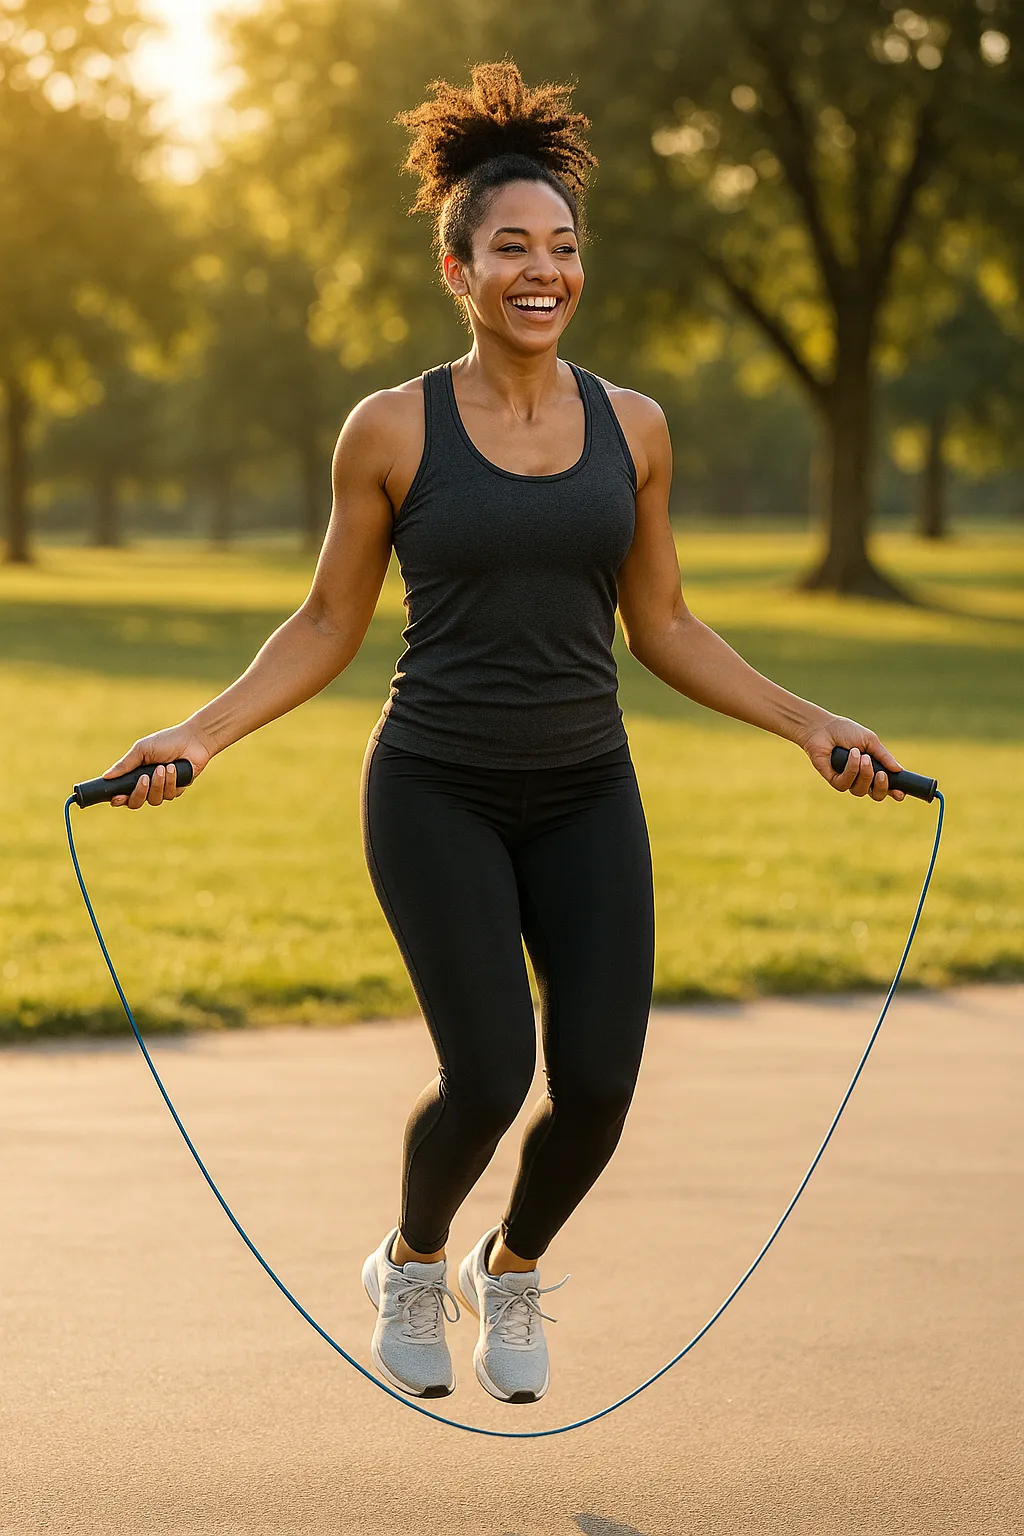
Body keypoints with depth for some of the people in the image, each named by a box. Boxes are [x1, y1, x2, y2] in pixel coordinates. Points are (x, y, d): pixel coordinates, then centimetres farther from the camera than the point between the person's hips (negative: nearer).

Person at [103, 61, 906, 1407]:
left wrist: (808, 723, 4)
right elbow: (329, 624, 3)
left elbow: (662, 627, 11)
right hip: (438, 792, -3)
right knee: (488, 1077, -14)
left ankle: (512, 1274, 27)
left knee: (598, 1083, -6)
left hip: (587, 797, 3)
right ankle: (413, 1264, 20)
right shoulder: (393, 431, -5)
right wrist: (200, 734, -9)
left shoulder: (632, 427, 3)